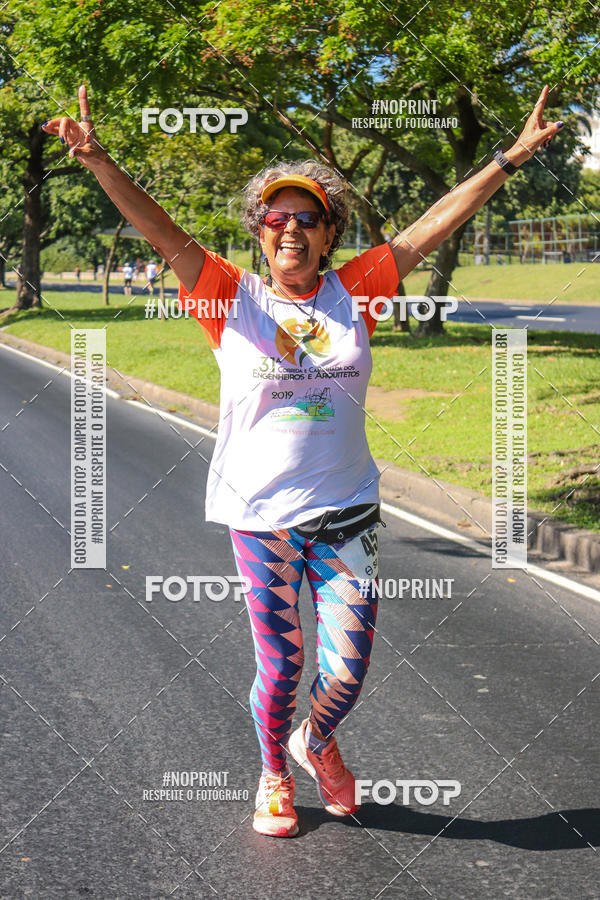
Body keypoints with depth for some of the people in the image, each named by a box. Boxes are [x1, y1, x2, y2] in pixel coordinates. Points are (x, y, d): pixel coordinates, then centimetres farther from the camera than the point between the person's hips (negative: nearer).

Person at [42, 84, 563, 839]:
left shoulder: (352, 294, 1)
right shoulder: (234, 299, -3)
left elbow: (436, 225, 1)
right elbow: (162, 233, -13)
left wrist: (512, 157, 1)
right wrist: (98, 161, -26)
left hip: (346, 510, 2)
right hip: (262, 513, -2)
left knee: (348, 667, 2)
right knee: (280, 665, 6)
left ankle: (316, 742, 37)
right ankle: (274, 776, 35)